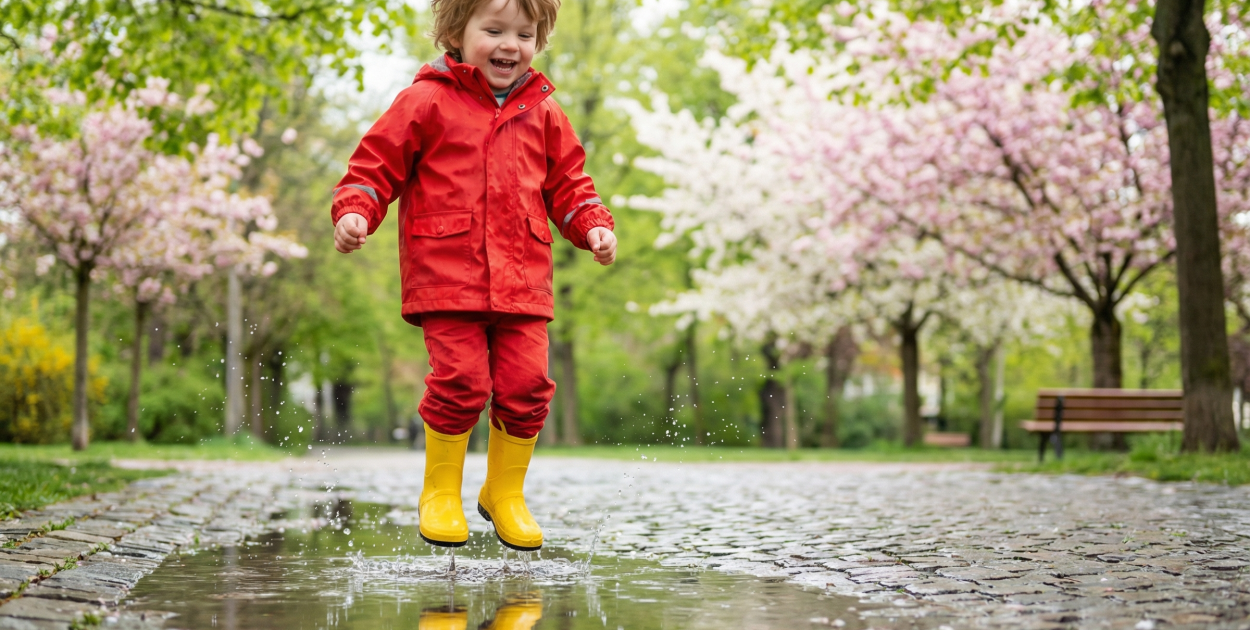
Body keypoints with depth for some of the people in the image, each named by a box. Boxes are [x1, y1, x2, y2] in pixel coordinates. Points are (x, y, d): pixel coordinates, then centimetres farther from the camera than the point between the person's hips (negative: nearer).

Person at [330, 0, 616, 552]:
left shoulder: (542, 112, 15)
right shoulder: (426, 102, 4)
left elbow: (568, 181, 21)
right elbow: (377, 164, 6)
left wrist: (594, 225, 6)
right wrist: (354, 212, -10)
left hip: (522, 280, 4)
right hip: (446, 276, -4)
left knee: (526, 384, -2)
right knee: (460, 381, -13)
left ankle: (506, 493, 19)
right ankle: (440, 492, 9)